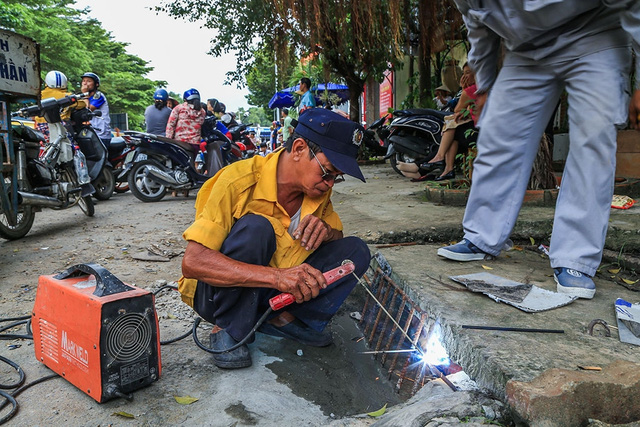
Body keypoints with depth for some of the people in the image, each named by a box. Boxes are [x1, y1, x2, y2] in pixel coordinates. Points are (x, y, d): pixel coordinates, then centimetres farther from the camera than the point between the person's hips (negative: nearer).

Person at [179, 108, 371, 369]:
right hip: (219, 294, -5)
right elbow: (192, 262, -31)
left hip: (273, 293, 5)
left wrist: (327, 231, -21)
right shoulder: (239, 181, -25)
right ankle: (228, 330, -15)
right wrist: (276, 276, -43)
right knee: (256, 228, -34)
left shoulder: (318, 190, -7)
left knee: (355, 251, -10)